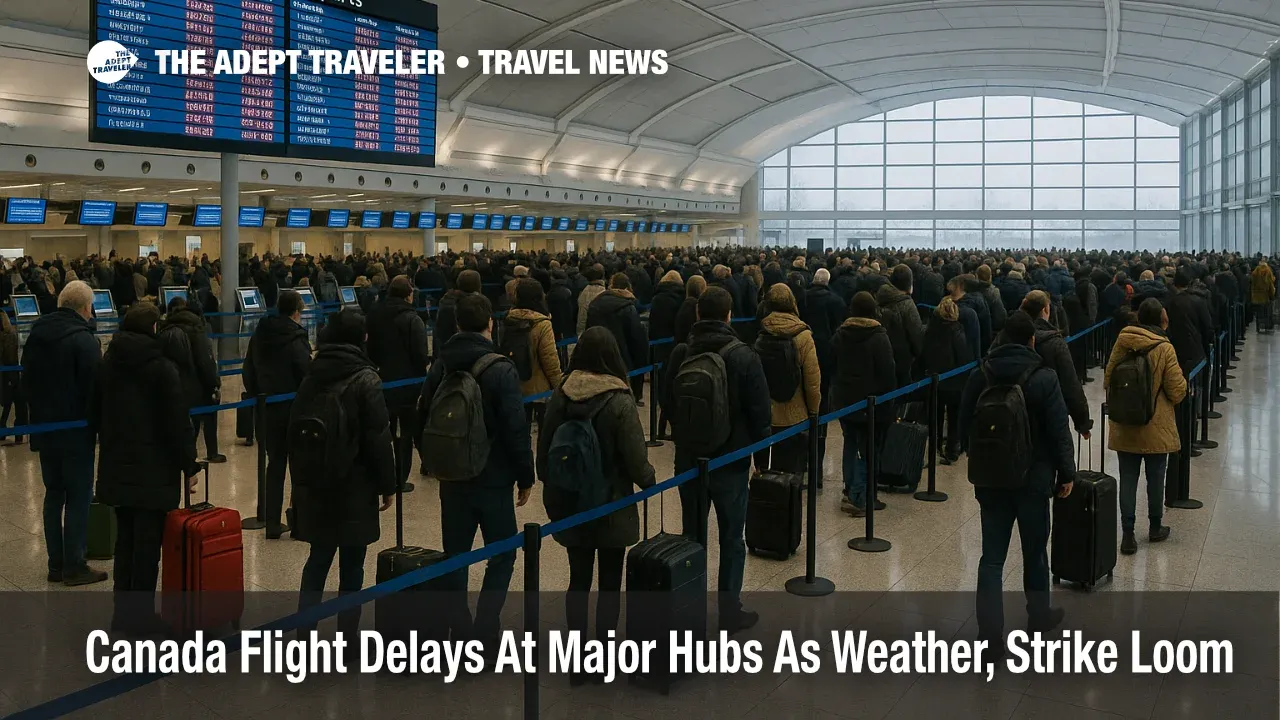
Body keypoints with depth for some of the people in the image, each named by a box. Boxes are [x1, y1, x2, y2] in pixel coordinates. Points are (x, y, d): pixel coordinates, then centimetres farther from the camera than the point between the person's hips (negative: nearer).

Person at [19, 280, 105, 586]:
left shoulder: (36, 334, 7)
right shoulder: (83, 339, -17)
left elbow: (26, 382, 15)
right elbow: (94, 388, -18)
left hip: (44, 426, 7)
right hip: (76, 430, -7)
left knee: (53, 494, 14)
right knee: (78, 497, 1)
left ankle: (56, 564, 17)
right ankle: (74, 566, 3)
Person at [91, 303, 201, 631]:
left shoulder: (106, 365, 7)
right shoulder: (162, 367, -13)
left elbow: (95, 415, 14)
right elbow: (178, 422, -14)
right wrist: (189, 465, -7)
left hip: (116, 468, 6)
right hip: (154, 468, -6)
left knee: (125, 537, 16)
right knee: (147, 541, 1)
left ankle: (122, 609, 20)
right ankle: (140, 613, 4)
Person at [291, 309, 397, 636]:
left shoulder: (312, 376, 5)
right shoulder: (365, 379, -12)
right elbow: (378, 437, -13)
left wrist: (302, 475, 18)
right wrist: (388, 484, -5)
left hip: (314, 483, 5)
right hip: (355, 485, -5)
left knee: (318, 557, 15)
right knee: (351, 565, 5)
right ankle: (348, 635, 11)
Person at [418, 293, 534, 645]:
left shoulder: (440, 366, 3)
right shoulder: (501, 370, -15)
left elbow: (424, 416, 12)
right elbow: (516, 428, -16)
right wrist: (525, 476, -7)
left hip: (451, 476, 5)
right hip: (492, 477, -5)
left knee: (455, 553, 14)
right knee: (502, 554, 6)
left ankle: (459, 627, 18)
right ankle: (485, 630, 0)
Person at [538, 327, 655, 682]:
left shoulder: (560, 397, -4)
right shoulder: (620, 402, -17)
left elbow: (544, 449, 3)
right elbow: (635, 458, -14)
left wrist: (552, 489, 17)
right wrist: (650, 479, 7)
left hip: (570, 504, 4)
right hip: (612, 506, -3)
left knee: (578, 579, 13)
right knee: (610, 583, 10)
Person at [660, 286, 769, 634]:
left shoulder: (680, 354, -5)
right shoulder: (743, 356, -15)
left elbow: (667, 402, 7)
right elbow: (759, 409, -12)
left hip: (689, 458, 3)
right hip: (731, 459, -3)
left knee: (693, 533, 16)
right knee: (731, 538, 8)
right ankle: (729, 611, 14)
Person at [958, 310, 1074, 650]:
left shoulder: (979, 376, 1)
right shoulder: (1044, 378, -12)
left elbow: (965, 427, 7)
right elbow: (1059, 432, -11)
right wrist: (1066, 473, -1)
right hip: (1033, 478, -2)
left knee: (992, 556, 3)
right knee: (1035, 551, 15)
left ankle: (990, 631, -4)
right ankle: (1038, 616, 33)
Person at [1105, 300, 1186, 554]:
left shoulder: (1122, 342, -4)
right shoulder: (1165, 349, -15)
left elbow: (1108, 380, 6)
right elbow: (1177, 393, -11)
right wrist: (1181, 378, 10)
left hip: (1124, 426, 2)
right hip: (1156, 428, -2)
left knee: (1128, 479, 6)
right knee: (1156, 477, 13)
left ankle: (1127, 534, 5)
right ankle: (1156, 528, 28)